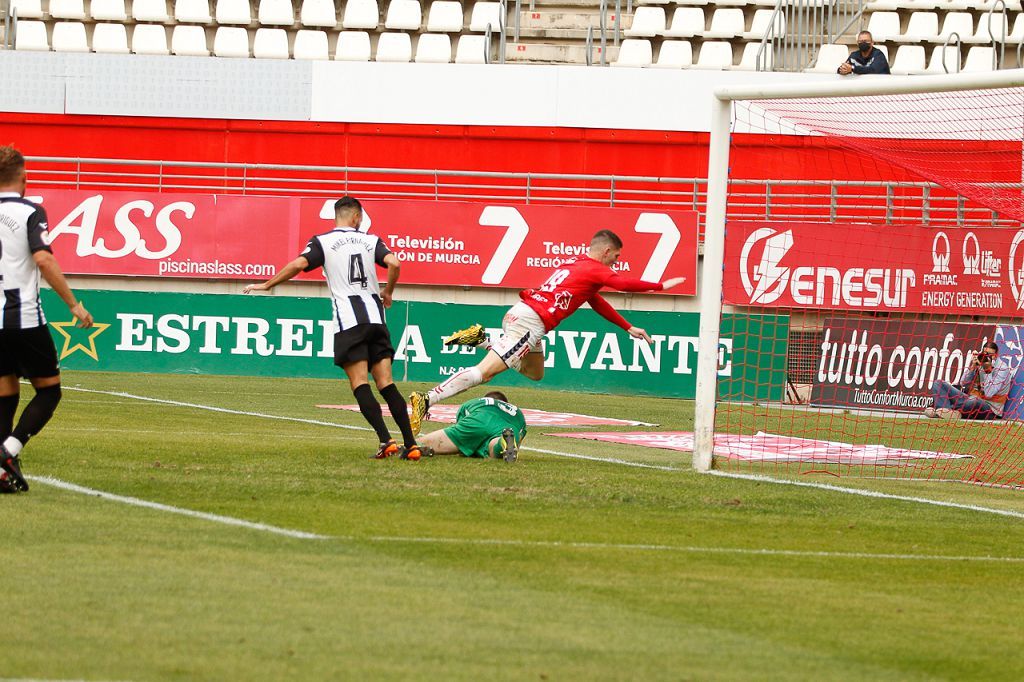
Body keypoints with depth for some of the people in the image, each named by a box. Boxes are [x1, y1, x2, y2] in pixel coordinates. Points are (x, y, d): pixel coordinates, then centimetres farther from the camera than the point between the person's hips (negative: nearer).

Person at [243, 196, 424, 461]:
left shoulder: (323, 241, 6)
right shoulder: (370, 240, 13)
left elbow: (299, 264, -9)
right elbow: (394, 263, -2)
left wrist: (266, 285, 1)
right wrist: (388, 293, 16)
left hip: (349, 321, -3)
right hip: (376, 317, 3)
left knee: (360, 384, -6)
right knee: (386, 384, 3)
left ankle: (386, 441, -21)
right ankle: (411, 444, -6)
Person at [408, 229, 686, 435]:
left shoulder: (574, 263, 25)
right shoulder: (595, 269, -1)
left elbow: (597, 302, 36)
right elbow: (624, 283, -18)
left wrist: (629, 328, 38)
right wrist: (661, 286, -6)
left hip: (518, 313, 9)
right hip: (530, 323, -9)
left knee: (535, 373, 29)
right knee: (484, 373, -16)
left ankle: (482, 341, 17)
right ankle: (427, 400, -27)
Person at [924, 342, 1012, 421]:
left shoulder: (1002, 368, -8)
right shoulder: (979, 362, 7)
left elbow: (989, 394, -18)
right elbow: (963, 385, 5)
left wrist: (988, 370, -18)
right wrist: (972, 367, -7)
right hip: (970, 399, 6)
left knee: (976, 402, -45)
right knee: (938, 384, -3)